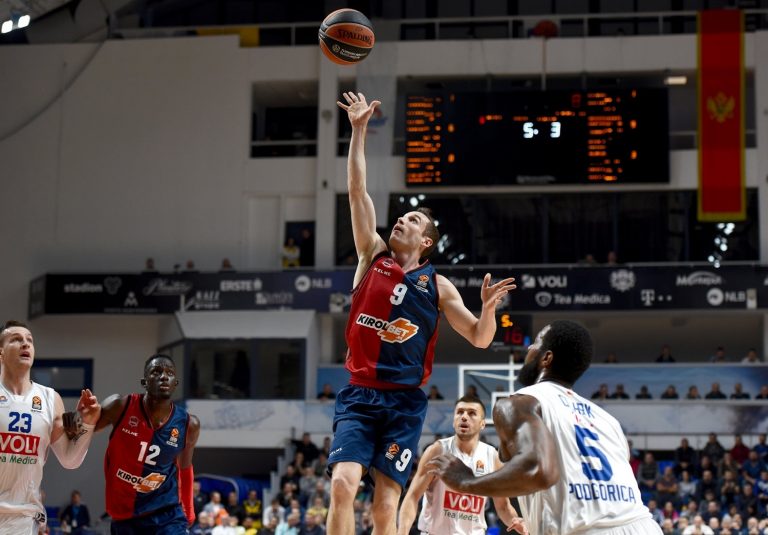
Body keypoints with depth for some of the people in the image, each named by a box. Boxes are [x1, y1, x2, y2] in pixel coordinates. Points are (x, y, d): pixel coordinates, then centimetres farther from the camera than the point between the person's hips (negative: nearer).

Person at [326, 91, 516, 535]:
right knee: (343, 483, -18)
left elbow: (480, 339, 7)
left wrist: (489, 307, -14)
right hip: (359, 395, 0)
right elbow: (358, 190, 4)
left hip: (404, 402, 0)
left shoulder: (437, 286, 8)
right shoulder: (373, 256, 9)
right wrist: (360, 130, 0)